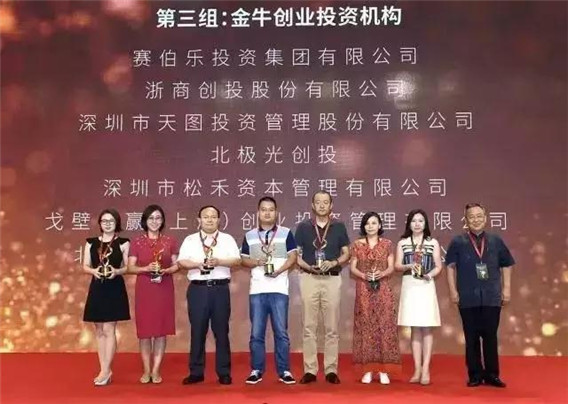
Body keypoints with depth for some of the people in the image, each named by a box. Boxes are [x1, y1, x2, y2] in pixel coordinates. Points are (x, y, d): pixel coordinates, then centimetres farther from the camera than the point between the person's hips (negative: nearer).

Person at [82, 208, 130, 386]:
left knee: (108, 330, -5)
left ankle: (106, 371, 2)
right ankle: (104, 370, 17)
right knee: (99, 331, 8)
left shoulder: (123, 243, -1)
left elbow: (129, 267, 0)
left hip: (115, 289, -4)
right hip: (97, 289, 4)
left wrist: (117, 271, -19)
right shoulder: (91, 243, 8)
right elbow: (85, 266, 8)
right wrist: (93, 271, -13)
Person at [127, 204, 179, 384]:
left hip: (164, 290, 1)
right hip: (144, 290, 0)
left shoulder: (170, 241, 5)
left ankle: (156, 370, 11)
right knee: (144, 330, 2)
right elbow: (130, 267, -1)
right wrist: (146, 268, -17)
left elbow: (176, 265, 6)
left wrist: (166, 270, -14)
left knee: (161, 329, 2)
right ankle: (146, 370, 13)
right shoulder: (137, 242, 2)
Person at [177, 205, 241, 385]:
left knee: (221, 331, 4)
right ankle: (196, 372, 15)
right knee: (197, 331, 5)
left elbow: (236, 260, -2)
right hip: (198, 289, 0)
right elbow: (182, 261, 1)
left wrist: (219, 261, -17)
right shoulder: (190, 240, 9)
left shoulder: (227, 239, 8)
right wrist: (197, 264, -16)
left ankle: (224, 373, 13)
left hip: (220, 289, 0)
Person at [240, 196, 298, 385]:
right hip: (257, 290, 2)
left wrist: (280, 270, -14)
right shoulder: (249, 235, 10)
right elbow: (243, 259, 10)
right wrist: (256, 262, -10)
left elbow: (293, 256, 2)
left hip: (279, 289, -2)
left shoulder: (286, 233, 5)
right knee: (256, 333, 4)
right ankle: (256, 370, 14)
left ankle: (284, 371, 10)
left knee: (281, 332, 1)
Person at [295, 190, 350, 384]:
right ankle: (310, 370, 9)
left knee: (332, 328, 4)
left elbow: (346, 253, 8)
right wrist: (308, 267, -13)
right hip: (309, 279, 0)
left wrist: (333, 263, -11)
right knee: (309, 327, 2)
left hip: (332, 279, 0)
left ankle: (331, 370, 12)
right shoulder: (303, 227, 5)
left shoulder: (339, 227, 6)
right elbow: (296, 255, 5)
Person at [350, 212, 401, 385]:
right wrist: (364, 275, -14)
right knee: (365, 327, 0)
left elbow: (391, 267, 3)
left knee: (384, 326, -3)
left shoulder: (387, 244, 6)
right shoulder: (357, 244, 6)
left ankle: (383, 370, 2)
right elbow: (353, 267, 4)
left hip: (383, 290, 0)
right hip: (364, 291, 0)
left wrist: (382, 273, -17)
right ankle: (368, 370, 6)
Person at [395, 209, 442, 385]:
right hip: (409, 286, 1)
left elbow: (438, 266, 5)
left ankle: (426, 369, -1)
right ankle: (417, 369, 7)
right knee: (415, 329, 3)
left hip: (426, 286, -1)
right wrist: (409, 266, -15)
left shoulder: (433, 242, 6)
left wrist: (429, 274, -14)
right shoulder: (402, 243, 8)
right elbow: (397, 265, 3)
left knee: (426, 328, -3)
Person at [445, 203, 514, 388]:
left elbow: (507, 265, 12)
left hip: (492, 297, 1)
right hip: (468, 298, -1)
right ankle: (475, 375, 16)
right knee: (472, 338, 6)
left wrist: (506, 288, 6)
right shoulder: (458, 242, 1)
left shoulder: (495, 241, 6)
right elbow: (450, 266, 0)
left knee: (490, 336, 6)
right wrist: (453, 290, -5)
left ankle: (491, 374, 18)